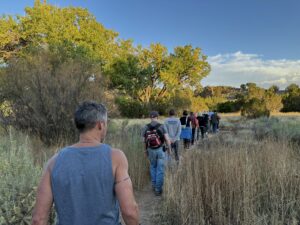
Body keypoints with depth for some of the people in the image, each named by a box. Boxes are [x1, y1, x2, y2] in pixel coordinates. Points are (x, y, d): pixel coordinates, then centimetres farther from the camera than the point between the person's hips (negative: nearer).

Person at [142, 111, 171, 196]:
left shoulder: (146, 127, -6)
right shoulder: (161, 126, -12)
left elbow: (144, 141, -1)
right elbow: (167, 140, -14)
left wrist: (146, 150, 14)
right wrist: (169, 149, 3)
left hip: (151, 150, 3)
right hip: (160, 150, -2)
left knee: (153, 167, 25)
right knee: (160, 170, 7)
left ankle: (154, 185, 26)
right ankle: (158, 189, 11)